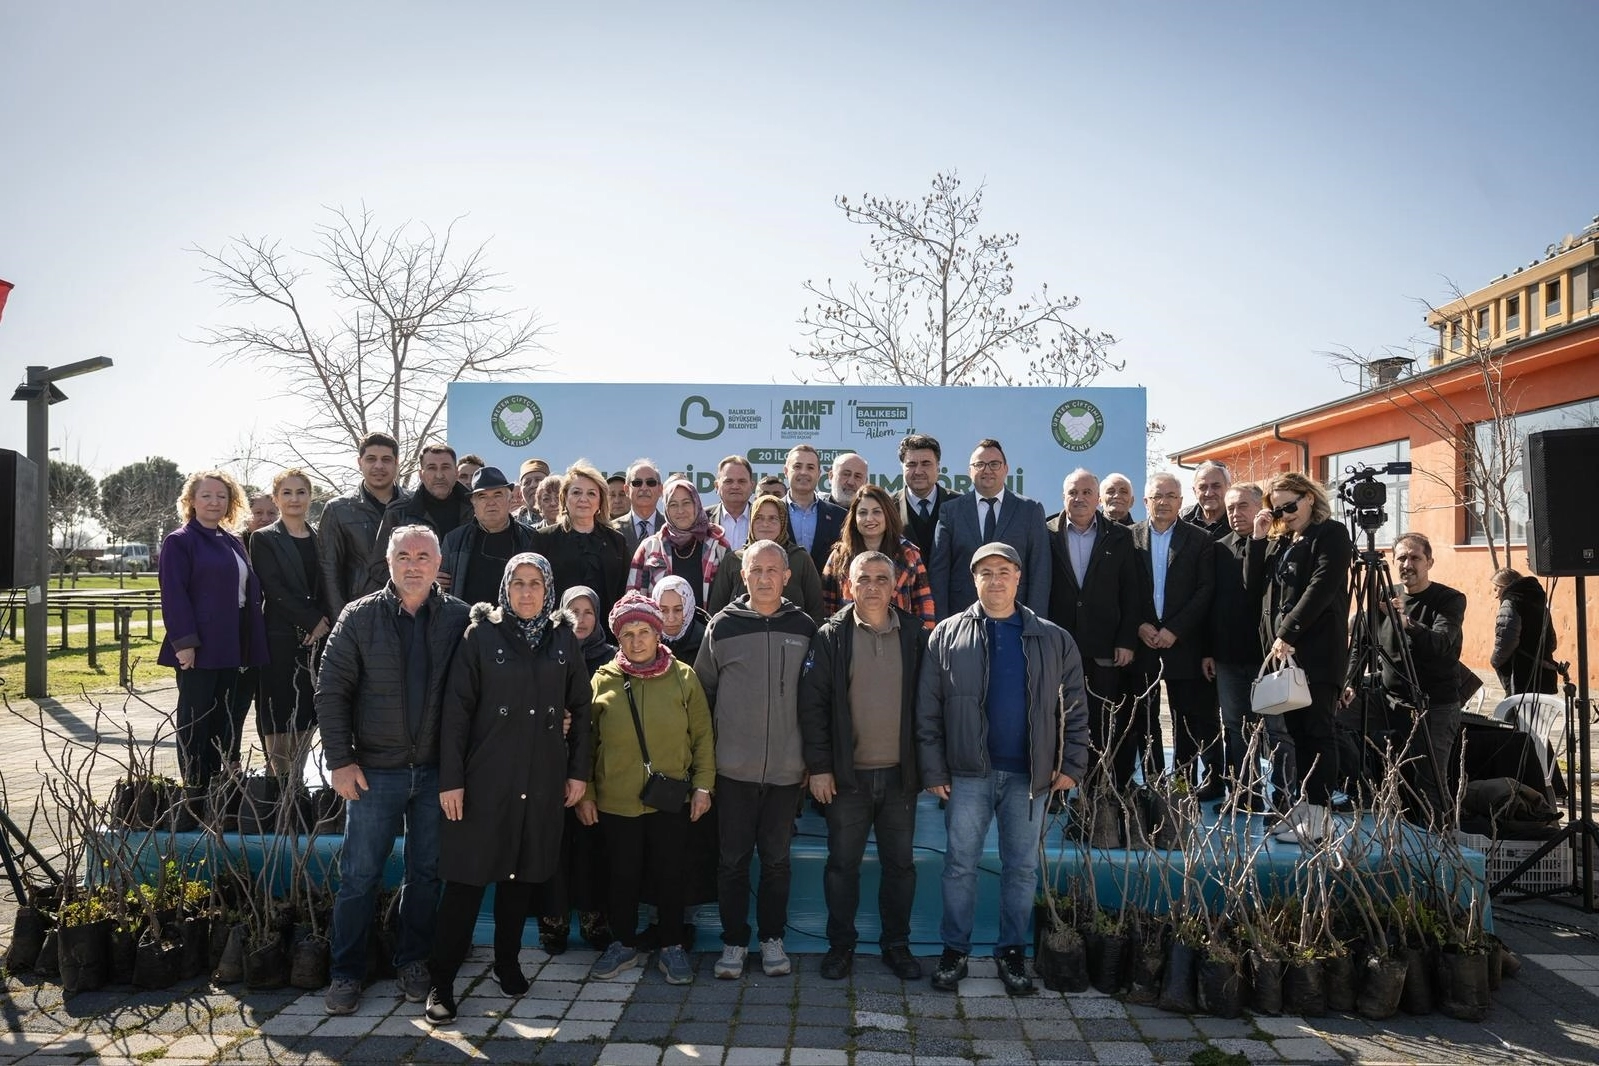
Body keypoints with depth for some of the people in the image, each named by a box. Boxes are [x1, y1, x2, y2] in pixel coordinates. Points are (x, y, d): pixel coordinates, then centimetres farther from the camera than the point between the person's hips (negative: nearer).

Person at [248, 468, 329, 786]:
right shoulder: (264, 539, 0)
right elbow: (274, 589, -8)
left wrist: (325, 623, -6)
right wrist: (312, 619, -13)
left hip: (318, 637, 4)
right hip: (281, 637, -4)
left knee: (308, 711, 6)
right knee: (278, 712, -1)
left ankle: (297, 780, 16)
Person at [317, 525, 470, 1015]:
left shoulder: (460, 619, -2)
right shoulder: (359, 617, -2)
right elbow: (331, 691, -2)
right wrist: (340, 760, -6)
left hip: (436, 771, 1)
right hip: (374, 770, -1)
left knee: (427, 872, 12)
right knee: (359, 874, 7)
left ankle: (413, 961, 29)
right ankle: (346, 972, 22)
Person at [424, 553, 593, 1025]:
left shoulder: (563, 639, 5)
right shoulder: (481, 634, -3)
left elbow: (581, 707, 9)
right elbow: (456, 709, -6)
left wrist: (579, 771, 5)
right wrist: (450, 779, -10)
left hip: (543, 780, 3)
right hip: (485, 777, -3)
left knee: (524, 872, 12)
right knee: (468, 876, 1)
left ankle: (507, 961, 29)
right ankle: (441, 981, 12)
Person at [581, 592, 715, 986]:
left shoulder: (683, 677, -1)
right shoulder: (603, 680, 0)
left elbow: (702, 736, 2)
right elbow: (586, 742, 4)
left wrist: (703, 785, -3)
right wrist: (585, 793, 1)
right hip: (616, 802, 1)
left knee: (669, 874, 10)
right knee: (623, 876, 12)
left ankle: (672, 947, 27)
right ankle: (624, 945, 31)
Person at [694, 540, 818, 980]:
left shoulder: (804, 628, 2)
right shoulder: (722, 626, -1)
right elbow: (702, 691, 5)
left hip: (786, 768, 1)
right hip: (734, 767, -1)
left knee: (776, 858, 11)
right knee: (733, 858, 7)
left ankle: (772, 939, 26)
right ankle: (734, 942, 22)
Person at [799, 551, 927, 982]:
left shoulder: (915, 636, 2)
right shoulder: (830, 637, -3)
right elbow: (812, 704, -5)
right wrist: (818, 766, -9)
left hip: (900, 773, 2)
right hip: (846, 774, -1)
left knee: (900, 863, 12)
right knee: (842, 863, 9)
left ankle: (897, 944, 28)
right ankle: (840, 944, 25)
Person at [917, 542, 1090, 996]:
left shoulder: (1053, 640, 2)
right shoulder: (947, 636, 0)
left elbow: (1075, 708, 5)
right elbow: (927, 712, -2)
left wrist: (1072, 765, -3)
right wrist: (934, 770, -6)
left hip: (1029, 775, 1)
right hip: (968, 773, -1)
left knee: (1022, 868, 11)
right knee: (960, 865, 7)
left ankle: (1012, 951, 26)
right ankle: (954, 950, 21)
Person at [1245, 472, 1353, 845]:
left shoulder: (1331, 534, -3)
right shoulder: (1279, 541, 18)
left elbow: (1321, 588, -14)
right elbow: (1254, 584, 11)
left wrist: (1288, 634, -19)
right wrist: (1258, 540, 3)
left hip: (1317, 650, -7)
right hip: (1283, 649, 7)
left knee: (1317, 731, -6)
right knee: (1297, 731, 8)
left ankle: (1319, 815, -4)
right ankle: (1303, 807, 13)